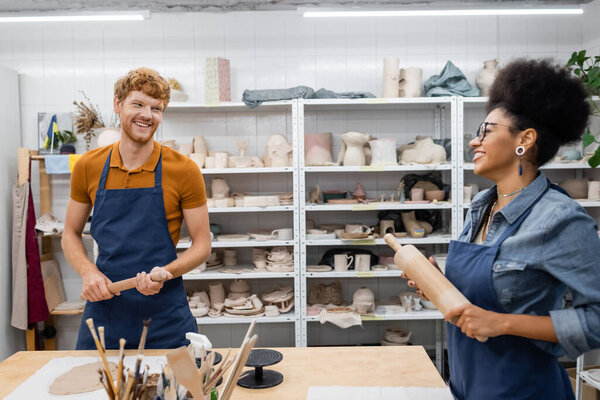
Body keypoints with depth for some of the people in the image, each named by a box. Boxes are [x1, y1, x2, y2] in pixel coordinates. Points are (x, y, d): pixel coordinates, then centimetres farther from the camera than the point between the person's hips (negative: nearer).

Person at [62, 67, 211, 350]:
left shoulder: (184, 170, -8)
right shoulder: (88, 167, 1)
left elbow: (202, 245, -3)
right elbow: (71, 234, 11)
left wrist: (166, 272, -20)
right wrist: (88, 272, -7)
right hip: (103, 309, 3)